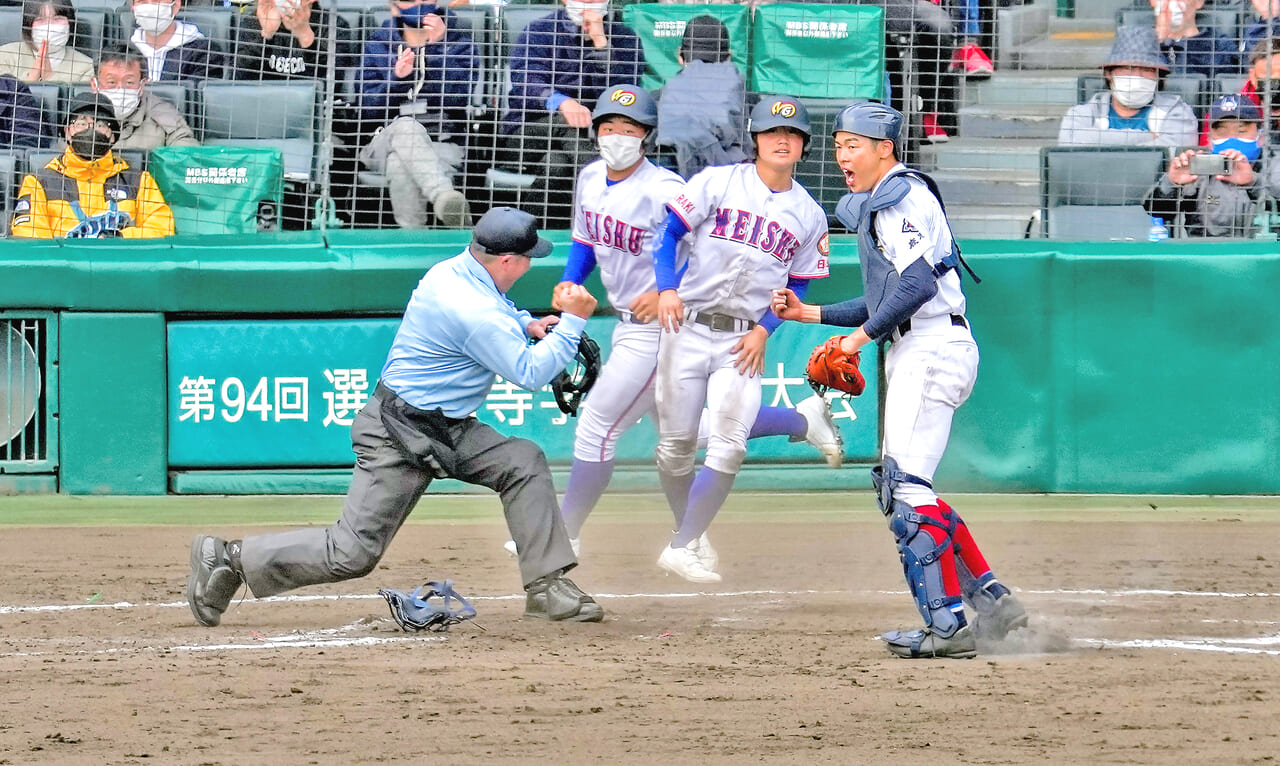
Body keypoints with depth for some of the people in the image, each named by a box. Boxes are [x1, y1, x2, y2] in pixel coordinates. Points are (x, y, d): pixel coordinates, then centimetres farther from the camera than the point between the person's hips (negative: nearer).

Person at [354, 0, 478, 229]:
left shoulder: (459, 43, 14)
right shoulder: (377, 46, 16)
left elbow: (457, 98, -6)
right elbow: (366, 110, 4)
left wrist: (439, 45, -10)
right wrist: (397, 79, -12)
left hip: (442, 144, 0)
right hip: (385, 140, 0)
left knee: (399, 165, -37)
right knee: (406, 126, -39)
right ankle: (443, 195, -62)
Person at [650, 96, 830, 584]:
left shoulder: (809, 215, 9)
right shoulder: (716, 183, 1)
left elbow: (797, 286, 12)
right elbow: (669, 233, -2)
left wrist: (765, 330, -5)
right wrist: (667, 288, -19)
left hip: (744, 341, 1)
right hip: (688, 327, -1)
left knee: (729, 445, -13)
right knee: (676, 443, 0)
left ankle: (683, 548, -11)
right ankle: (689, 532, 21)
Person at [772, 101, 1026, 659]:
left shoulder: (904, 197, -8)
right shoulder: (870, 207, 23)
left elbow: (918, 284, -21)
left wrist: (861, 335, -13)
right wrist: (809, 313, 20)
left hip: (933, 349, -11)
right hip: (911, 356, 11)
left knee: (906, 486, -15)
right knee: (897, 490, 12)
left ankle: (948, 626, -18)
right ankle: (991, 599, 11)